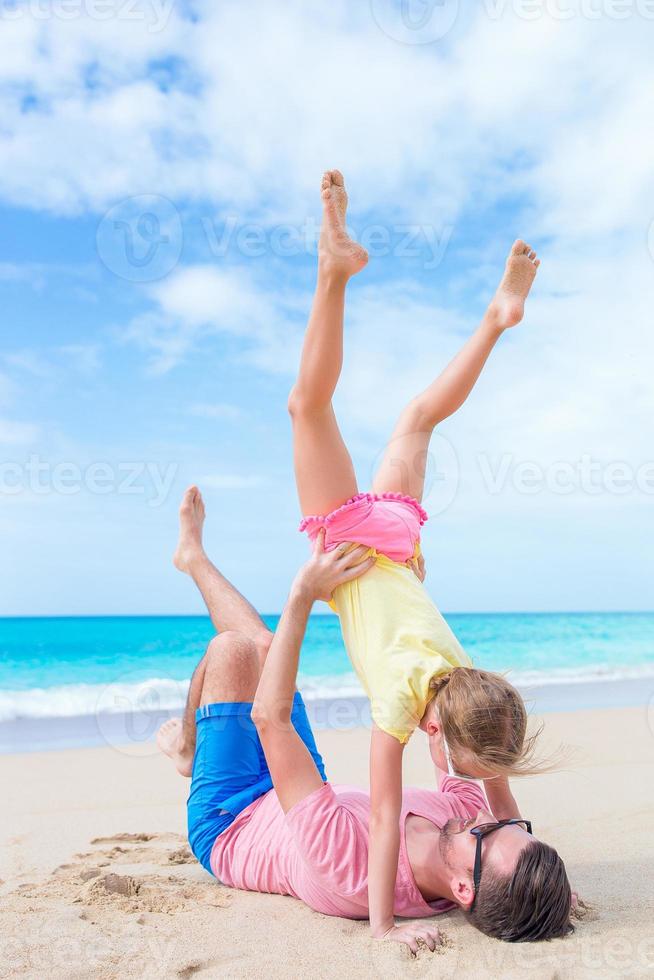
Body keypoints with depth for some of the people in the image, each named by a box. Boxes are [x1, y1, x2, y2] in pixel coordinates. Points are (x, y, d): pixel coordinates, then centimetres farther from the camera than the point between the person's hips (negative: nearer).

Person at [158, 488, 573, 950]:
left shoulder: (350, 870, -47)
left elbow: (269, 718, -45)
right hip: (280, 805, 5)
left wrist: (303, 595, -43)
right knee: (263, 647, 7)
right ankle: (192, 560, 34)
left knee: (234, 647, -13)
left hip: (228, 825, -5)